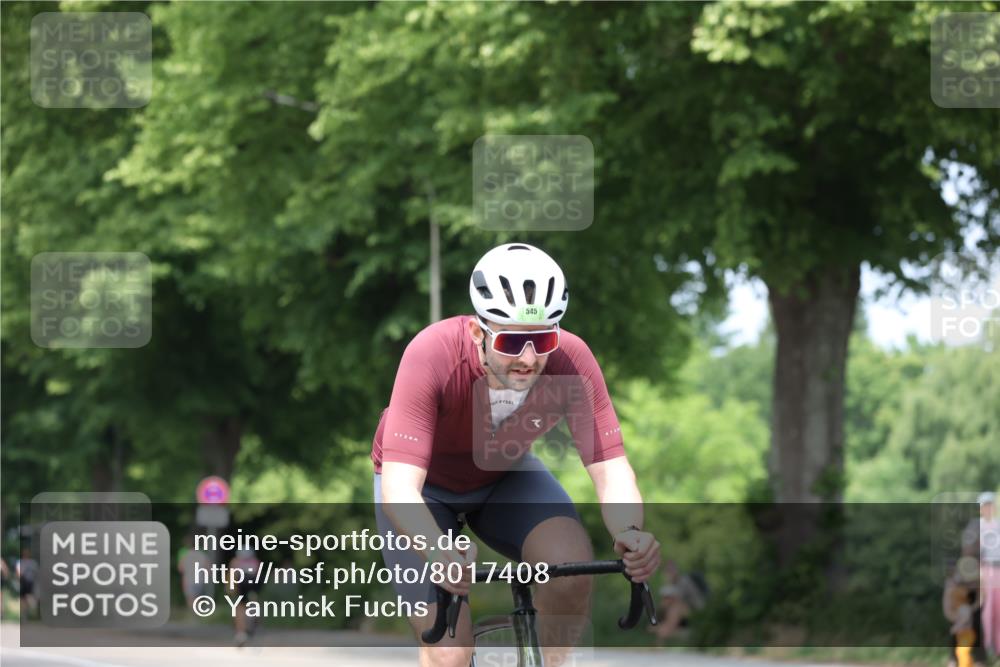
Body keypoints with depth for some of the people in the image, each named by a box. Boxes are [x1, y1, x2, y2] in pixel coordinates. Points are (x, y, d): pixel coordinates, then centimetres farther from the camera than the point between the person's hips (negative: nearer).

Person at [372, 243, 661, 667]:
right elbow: (399, 487, -43)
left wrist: (631, 533, -52)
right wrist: (439, 554, -62)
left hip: (505, 475, 2)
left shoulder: (570, 360, -30)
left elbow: (610, 468, -30)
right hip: (425, 486, -2)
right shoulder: (432, 357, -37)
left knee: (573, 561, -28)